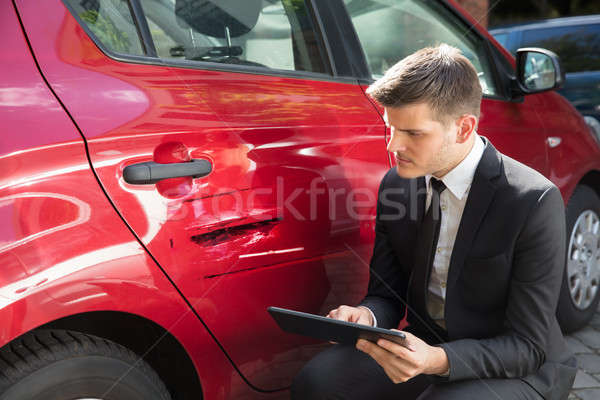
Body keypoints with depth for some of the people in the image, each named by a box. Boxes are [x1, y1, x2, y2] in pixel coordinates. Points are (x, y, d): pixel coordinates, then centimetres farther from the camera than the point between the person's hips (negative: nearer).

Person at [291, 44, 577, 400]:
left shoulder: (535, 201, -20)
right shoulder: (395, 183, -4)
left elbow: (528, 346, -17)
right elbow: (387, 295, 3)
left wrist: (439, 360, -34)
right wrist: (365, 317, -21)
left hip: (517, 370, -3)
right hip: (424, 349, 4)